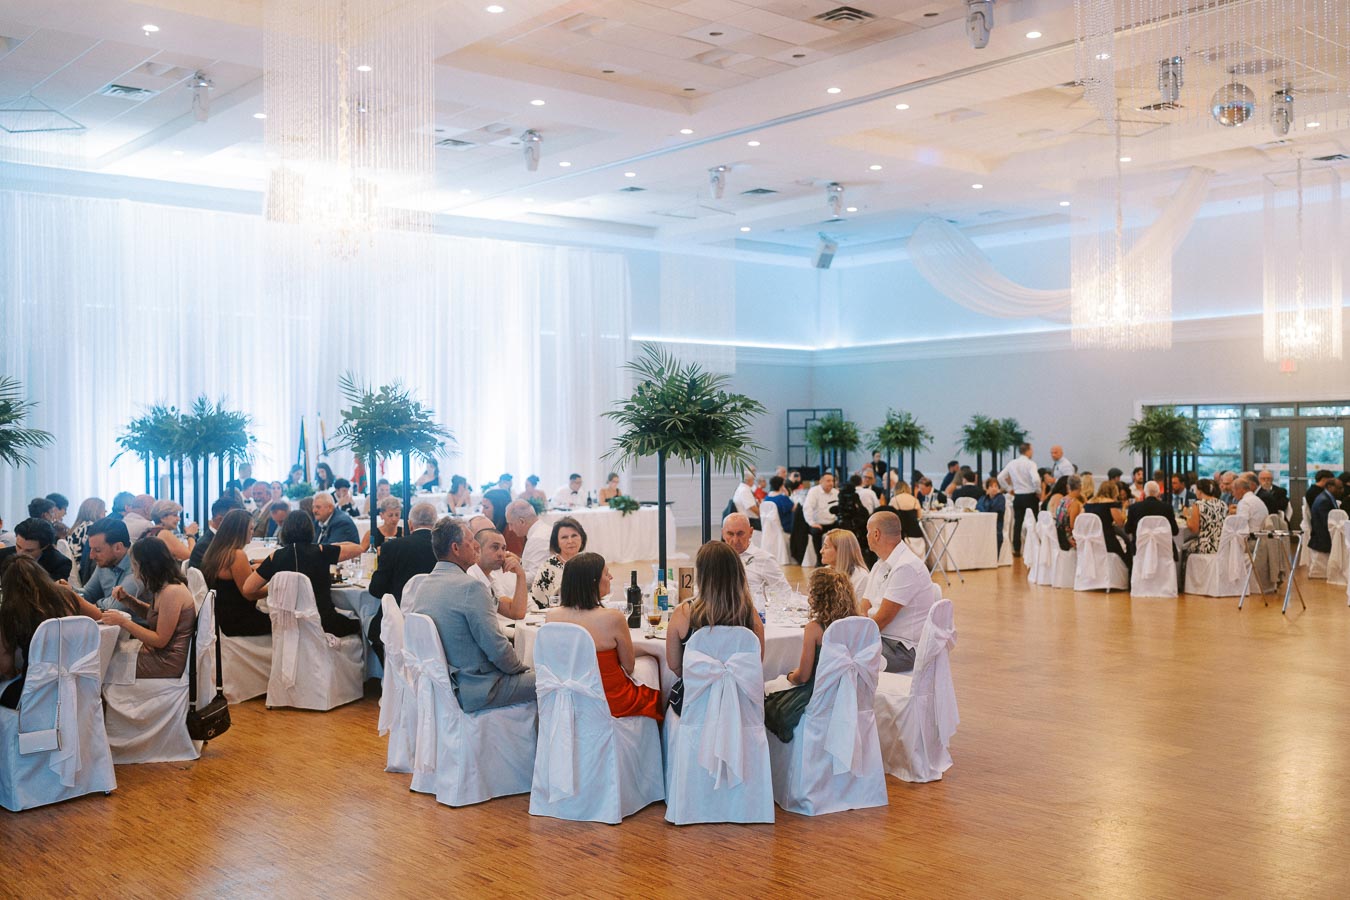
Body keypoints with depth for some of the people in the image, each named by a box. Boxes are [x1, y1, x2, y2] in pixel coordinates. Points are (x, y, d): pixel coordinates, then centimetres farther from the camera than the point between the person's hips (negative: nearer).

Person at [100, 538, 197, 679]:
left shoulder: (172, 592, -22)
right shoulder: (165, 586, 7)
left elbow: (160, 640, -20)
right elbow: (153, 615, 24)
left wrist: (123, 622, -18)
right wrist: (128, 599, 8)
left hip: (167, 664, -9)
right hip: (159, 654, 9)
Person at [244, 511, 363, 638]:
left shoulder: (275, 557, -4)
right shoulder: (320, 551, -9)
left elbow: (247, 590, -6)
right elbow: (357, 549, 4)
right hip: (323, 623, -3)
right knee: (357, 624, 29)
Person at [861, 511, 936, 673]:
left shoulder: (906, 567, -17)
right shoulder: (880, 565, 15)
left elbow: (883, 618, -19)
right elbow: (863, 610, 11)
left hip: (902, 648, -9)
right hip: (879, 637, 9)